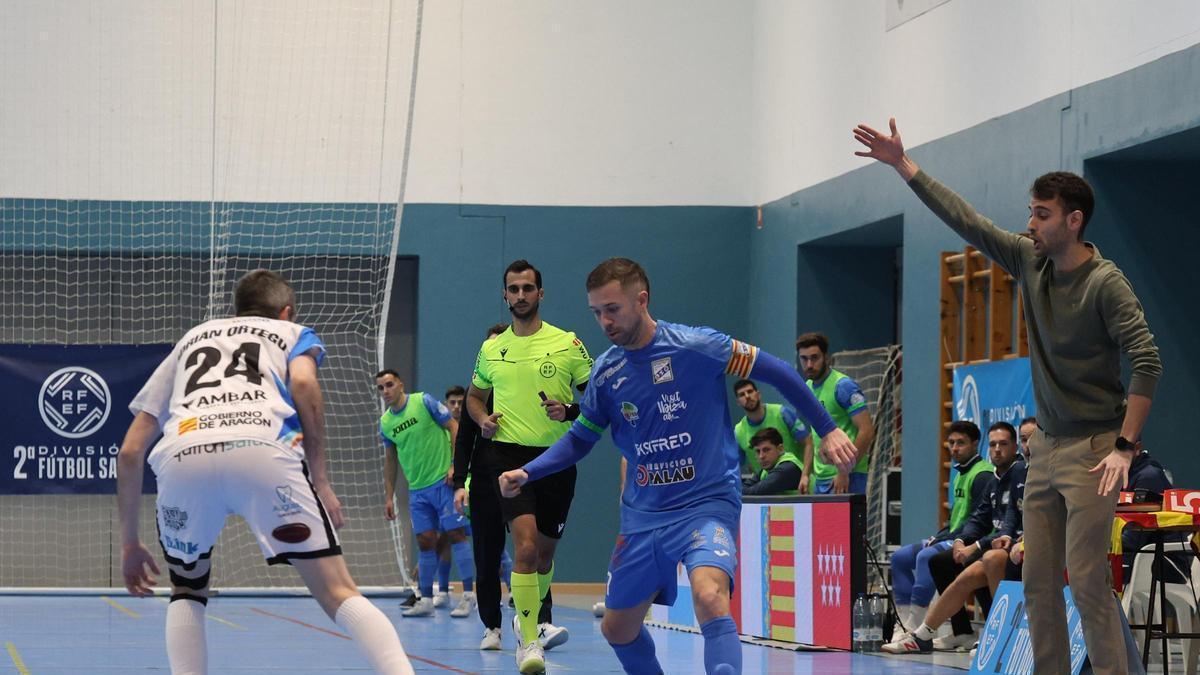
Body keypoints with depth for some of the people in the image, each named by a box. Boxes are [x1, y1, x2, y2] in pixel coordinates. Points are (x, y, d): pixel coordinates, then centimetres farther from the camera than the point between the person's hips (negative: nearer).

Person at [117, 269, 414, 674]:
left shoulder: (189, 341, 40)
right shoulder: (291, 333, 33)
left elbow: (130, 451, 33)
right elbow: (304, 383, 7)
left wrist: (130, 541, 39)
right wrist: (320, 482, 9)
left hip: (181, 458, 2)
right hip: (263, 451, -2)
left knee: (187, 595, 25)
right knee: (338, 593, 3)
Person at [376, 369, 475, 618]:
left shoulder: (424, 402, -7)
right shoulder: (385, 422, 8)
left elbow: (453, 427, -5)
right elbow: (390, 460, 17)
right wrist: (389, 496, 14)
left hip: (443, 481, -5)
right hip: (417, 490, 5)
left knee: (455, 533, -6)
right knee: (425, 541, 3)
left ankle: (469, 595, -2)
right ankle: (426, 600, 8)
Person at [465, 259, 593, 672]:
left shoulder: (567, 344, 1)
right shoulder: (491, 350, 9)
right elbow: (474, 395, 25)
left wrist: (570, 411, -16)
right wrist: (482, 419, 3)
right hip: (509, 455, -1)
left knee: (545, 552, 14)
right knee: (525, 544, -20)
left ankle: (529, 619, 42)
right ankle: (529, 640, -19)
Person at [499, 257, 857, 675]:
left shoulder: (694, 346, -13)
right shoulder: (606, 372, 2)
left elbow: (775, 371, -6)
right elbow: (580, 440, 14)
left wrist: (827, 430, -6)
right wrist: (527, 474, -1)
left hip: (707, 503, -6)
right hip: (643, 515, 6)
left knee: (709, 596, -33)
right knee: (617, 629, 12)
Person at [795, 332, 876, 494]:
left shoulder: (844, 386, -10)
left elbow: (867, 431, -16)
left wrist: (845, 472, -18)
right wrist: (806, 474, 13)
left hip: (846, 480, -8)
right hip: (819, 479, 8)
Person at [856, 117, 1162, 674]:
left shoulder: (1105, 284, -14)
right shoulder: (1029, 261, 6)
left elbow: (1147, 362, -18)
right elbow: (965, 220, 9)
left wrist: (1125, 447, -21)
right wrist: (903, 166, 6)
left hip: (1092, 450, -7)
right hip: (1045, 444, 7)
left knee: (1087, 581, -12)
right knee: (1038, 582, 6)